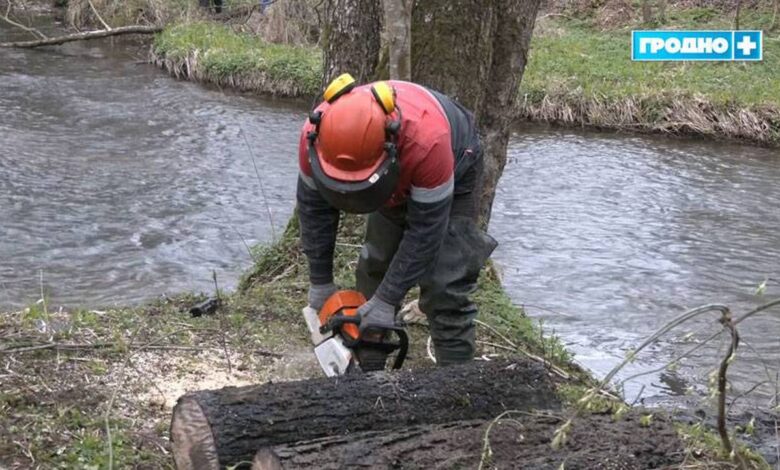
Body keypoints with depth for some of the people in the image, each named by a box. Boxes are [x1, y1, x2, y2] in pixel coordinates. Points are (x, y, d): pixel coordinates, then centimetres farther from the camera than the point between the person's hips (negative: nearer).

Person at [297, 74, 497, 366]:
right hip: (399, 182, 5)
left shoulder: (427, 140, -46)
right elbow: (313, 208, -16)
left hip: (454, 174, -5)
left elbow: (425, 230, -35)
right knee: (374, 269, 6)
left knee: (444, 288, -13)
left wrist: (387, 300, -30)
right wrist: (320, 283, -10)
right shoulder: (316, 134, -31)